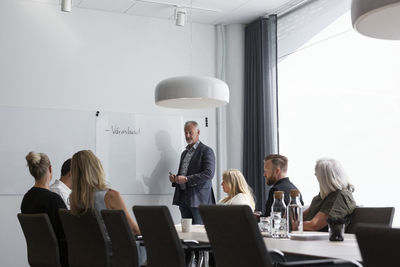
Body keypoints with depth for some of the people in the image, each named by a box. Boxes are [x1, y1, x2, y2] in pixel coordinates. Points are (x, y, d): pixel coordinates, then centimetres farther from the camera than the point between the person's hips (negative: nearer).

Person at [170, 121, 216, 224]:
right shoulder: (184, 153, 21)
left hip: (198, 198, -7)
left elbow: (209, 174, -16)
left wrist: (186, 179, -19)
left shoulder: (206, 151, -5)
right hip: (183, 197, 7)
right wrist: (175, 179, 4)